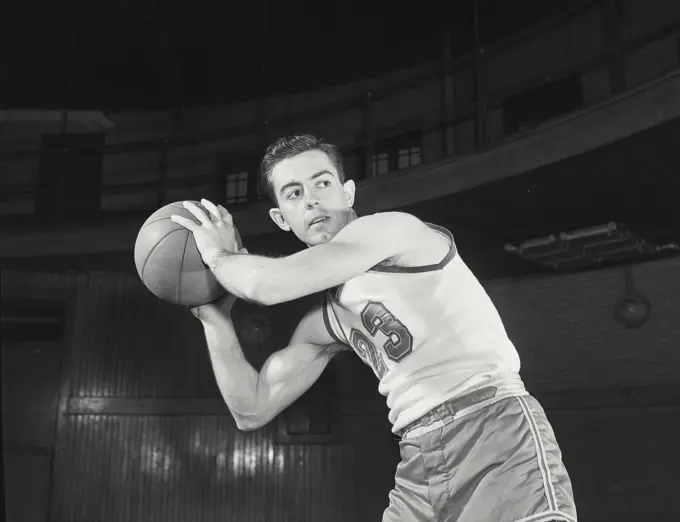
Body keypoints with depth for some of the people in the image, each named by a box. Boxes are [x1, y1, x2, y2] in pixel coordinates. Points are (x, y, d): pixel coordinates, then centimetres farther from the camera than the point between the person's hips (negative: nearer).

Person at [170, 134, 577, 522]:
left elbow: (270, 284, -16)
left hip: (496, 428, -7)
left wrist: (218, 256, 5)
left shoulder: (392, 228, -5)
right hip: (420, 462, 7)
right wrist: (216, 319, 12)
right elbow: (253, 410, 20)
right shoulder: (324, 322, 15)